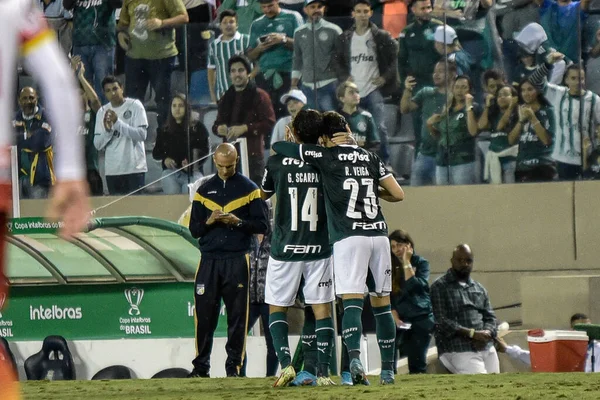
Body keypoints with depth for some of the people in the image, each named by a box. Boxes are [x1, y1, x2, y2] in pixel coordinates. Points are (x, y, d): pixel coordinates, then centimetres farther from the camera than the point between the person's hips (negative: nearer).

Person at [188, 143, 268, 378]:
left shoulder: (249, 189, 6)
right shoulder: (204, 191, 14)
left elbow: (262, 226, 2)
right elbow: (194, 229, 13)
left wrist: (238, 221, -13)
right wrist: (209, 221, -8)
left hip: (237, 260, -2)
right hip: (209, 260, 2)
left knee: (237, 314, -3)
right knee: (204, 313, -2)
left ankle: (234, 365, 1)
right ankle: (201, 366, 3)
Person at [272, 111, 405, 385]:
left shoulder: (325, 156, 2)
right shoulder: (370, 158, 14)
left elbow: (276, 147, 5)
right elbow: (398, 194, 11)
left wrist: (293, 143, 28)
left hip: (348, 237, -4)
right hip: (378, 234, 4)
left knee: (352, 303, -13)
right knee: (382, 304, 11)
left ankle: (354, 357, -34)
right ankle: (387, 370, 14)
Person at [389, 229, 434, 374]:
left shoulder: (421, 263, 3)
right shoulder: (391, 266, 7)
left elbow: (413, 286, -13)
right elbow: (388, 298, 5)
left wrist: (406, 263, -10)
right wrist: (396, 318, -7)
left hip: (421, 318, -1)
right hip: (400, 319, 2)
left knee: (417, 363, -7)